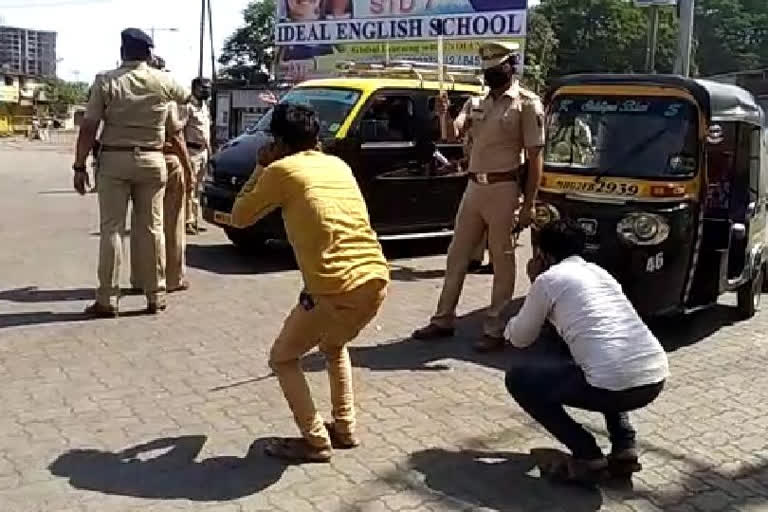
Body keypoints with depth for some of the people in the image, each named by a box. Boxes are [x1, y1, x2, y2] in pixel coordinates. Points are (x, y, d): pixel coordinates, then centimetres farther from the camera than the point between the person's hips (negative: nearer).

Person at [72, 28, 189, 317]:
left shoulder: (106, 81, -4)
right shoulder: (163, 81, 1)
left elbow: (88, 128, -7)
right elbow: (186, 97, 24)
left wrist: (80, 166, -1)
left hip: (114, 160, -1)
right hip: (152, 161, 2)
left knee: (111, 229, 2)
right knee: (151, 229, 7)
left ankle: (107, 299, 3)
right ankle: (156, 297, 11)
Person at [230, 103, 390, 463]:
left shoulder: (281, 170, 1)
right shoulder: (338, 165, 18)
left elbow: (239, 217, 12)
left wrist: (260, 170, 21)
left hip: (335, 291, -6)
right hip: (376, 281, 7)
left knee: (282, 359, 17)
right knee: (333, 345, 34)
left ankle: (315, 442, 14)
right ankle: (345, 428, 33)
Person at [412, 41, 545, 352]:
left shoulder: (527, 104, -6)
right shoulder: (477, 103, 13)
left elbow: (535, 157, -8)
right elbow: (454, 134, 3)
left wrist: (529, 204, -12)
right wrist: (445, 113, -17)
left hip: (503, 189, -7)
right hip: (473, 188, 7)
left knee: (502, 261, 2)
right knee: (457, 256, 12)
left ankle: (495, 329, 10)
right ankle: (443, 319, 24)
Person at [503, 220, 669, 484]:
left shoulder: (548, 279, 5)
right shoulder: (600, 272, 24)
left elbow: (520, 339, 17)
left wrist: (536, 286, 32)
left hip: (614, 386, -7)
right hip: (656, 379, 7)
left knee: (518, 377, 12)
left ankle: (586, 455, 8)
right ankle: (624, 446, 23)